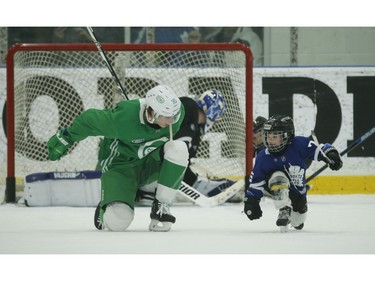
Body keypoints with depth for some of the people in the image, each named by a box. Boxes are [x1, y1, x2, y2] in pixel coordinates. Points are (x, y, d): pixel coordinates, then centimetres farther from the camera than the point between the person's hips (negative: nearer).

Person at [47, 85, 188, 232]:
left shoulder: (177, 112, -20)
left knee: (178, 148, -30)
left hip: (150, 164, 4)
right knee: (117, 221, -26)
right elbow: (90, 119, -16)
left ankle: (161, 208, -13)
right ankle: (105, 210, 16)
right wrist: (66, 138, -1)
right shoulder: (123, 118, -34)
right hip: (120, 165, -4)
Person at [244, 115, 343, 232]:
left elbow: (319, 149, -18)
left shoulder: (298, 144, -23)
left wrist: (331, 155, -35)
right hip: (276, 188, -2)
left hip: (298, 193, 2)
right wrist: (251, 200, -16)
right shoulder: (263, 157, -19)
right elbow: (256, 181, -12)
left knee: (298, 224, 12)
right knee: (279, 177, -38)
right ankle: (284, 211, -28)